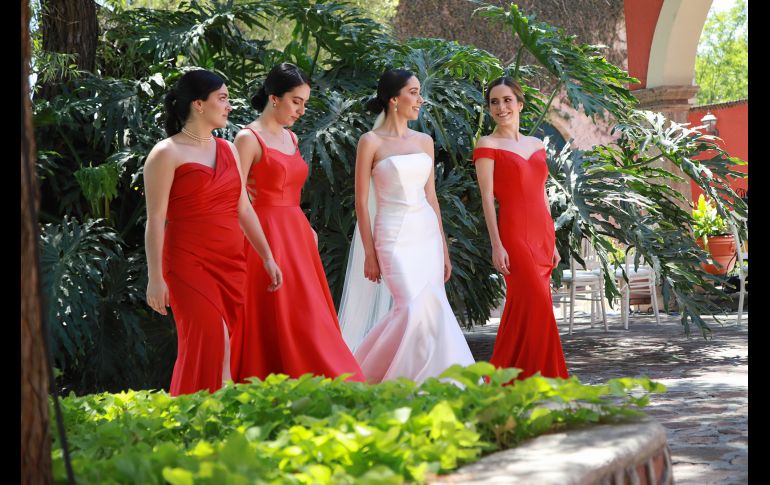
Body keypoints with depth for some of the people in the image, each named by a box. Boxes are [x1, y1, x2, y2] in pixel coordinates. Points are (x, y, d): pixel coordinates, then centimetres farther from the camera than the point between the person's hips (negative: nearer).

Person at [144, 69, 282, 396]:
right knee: (210, 341, -15)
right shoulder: (167, 154, -5)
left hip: (231, 264, 6)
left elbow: (244, 210, 19)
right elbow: (155, 220, -8)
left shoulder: (227, 150, 16)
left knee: (228, 345, 3)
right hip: (189, 262, -6)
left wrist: (267, 258, 15)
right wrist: (155, 278, -13)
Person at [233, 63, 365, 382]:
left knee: (312, 324, 7)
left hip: (297, 236, 8)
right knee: (279, 325, -8)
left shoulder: (291, 139, 15)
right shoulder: (249, 138, -9)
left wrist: (306, 230, 11)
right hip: (267, 238, -8)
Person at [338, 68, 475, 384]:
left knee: (431, 309, -1)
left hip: (427, 233, 6)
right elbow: (362, 201, -4)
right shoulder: (371, 142, -4)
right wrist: (370, 254, -8)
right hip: (395, 236, -6)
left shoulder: (424, 141, 12)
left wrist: (444, 249, 15)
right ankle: (368, 376, 0)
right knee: (415, 308, -16)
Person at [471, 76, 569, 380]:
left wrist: (552, 242, 16)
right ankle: (532, 377, -7)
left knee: (522, 308, 6)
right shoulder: (487, 145, -1)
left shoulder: (536, 145, 16)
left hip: (542, 235, 6)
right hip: (515, 234, -6)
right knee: (537, 303, -15)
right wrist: (496, 245, -14)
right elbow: (487, 197, -7)